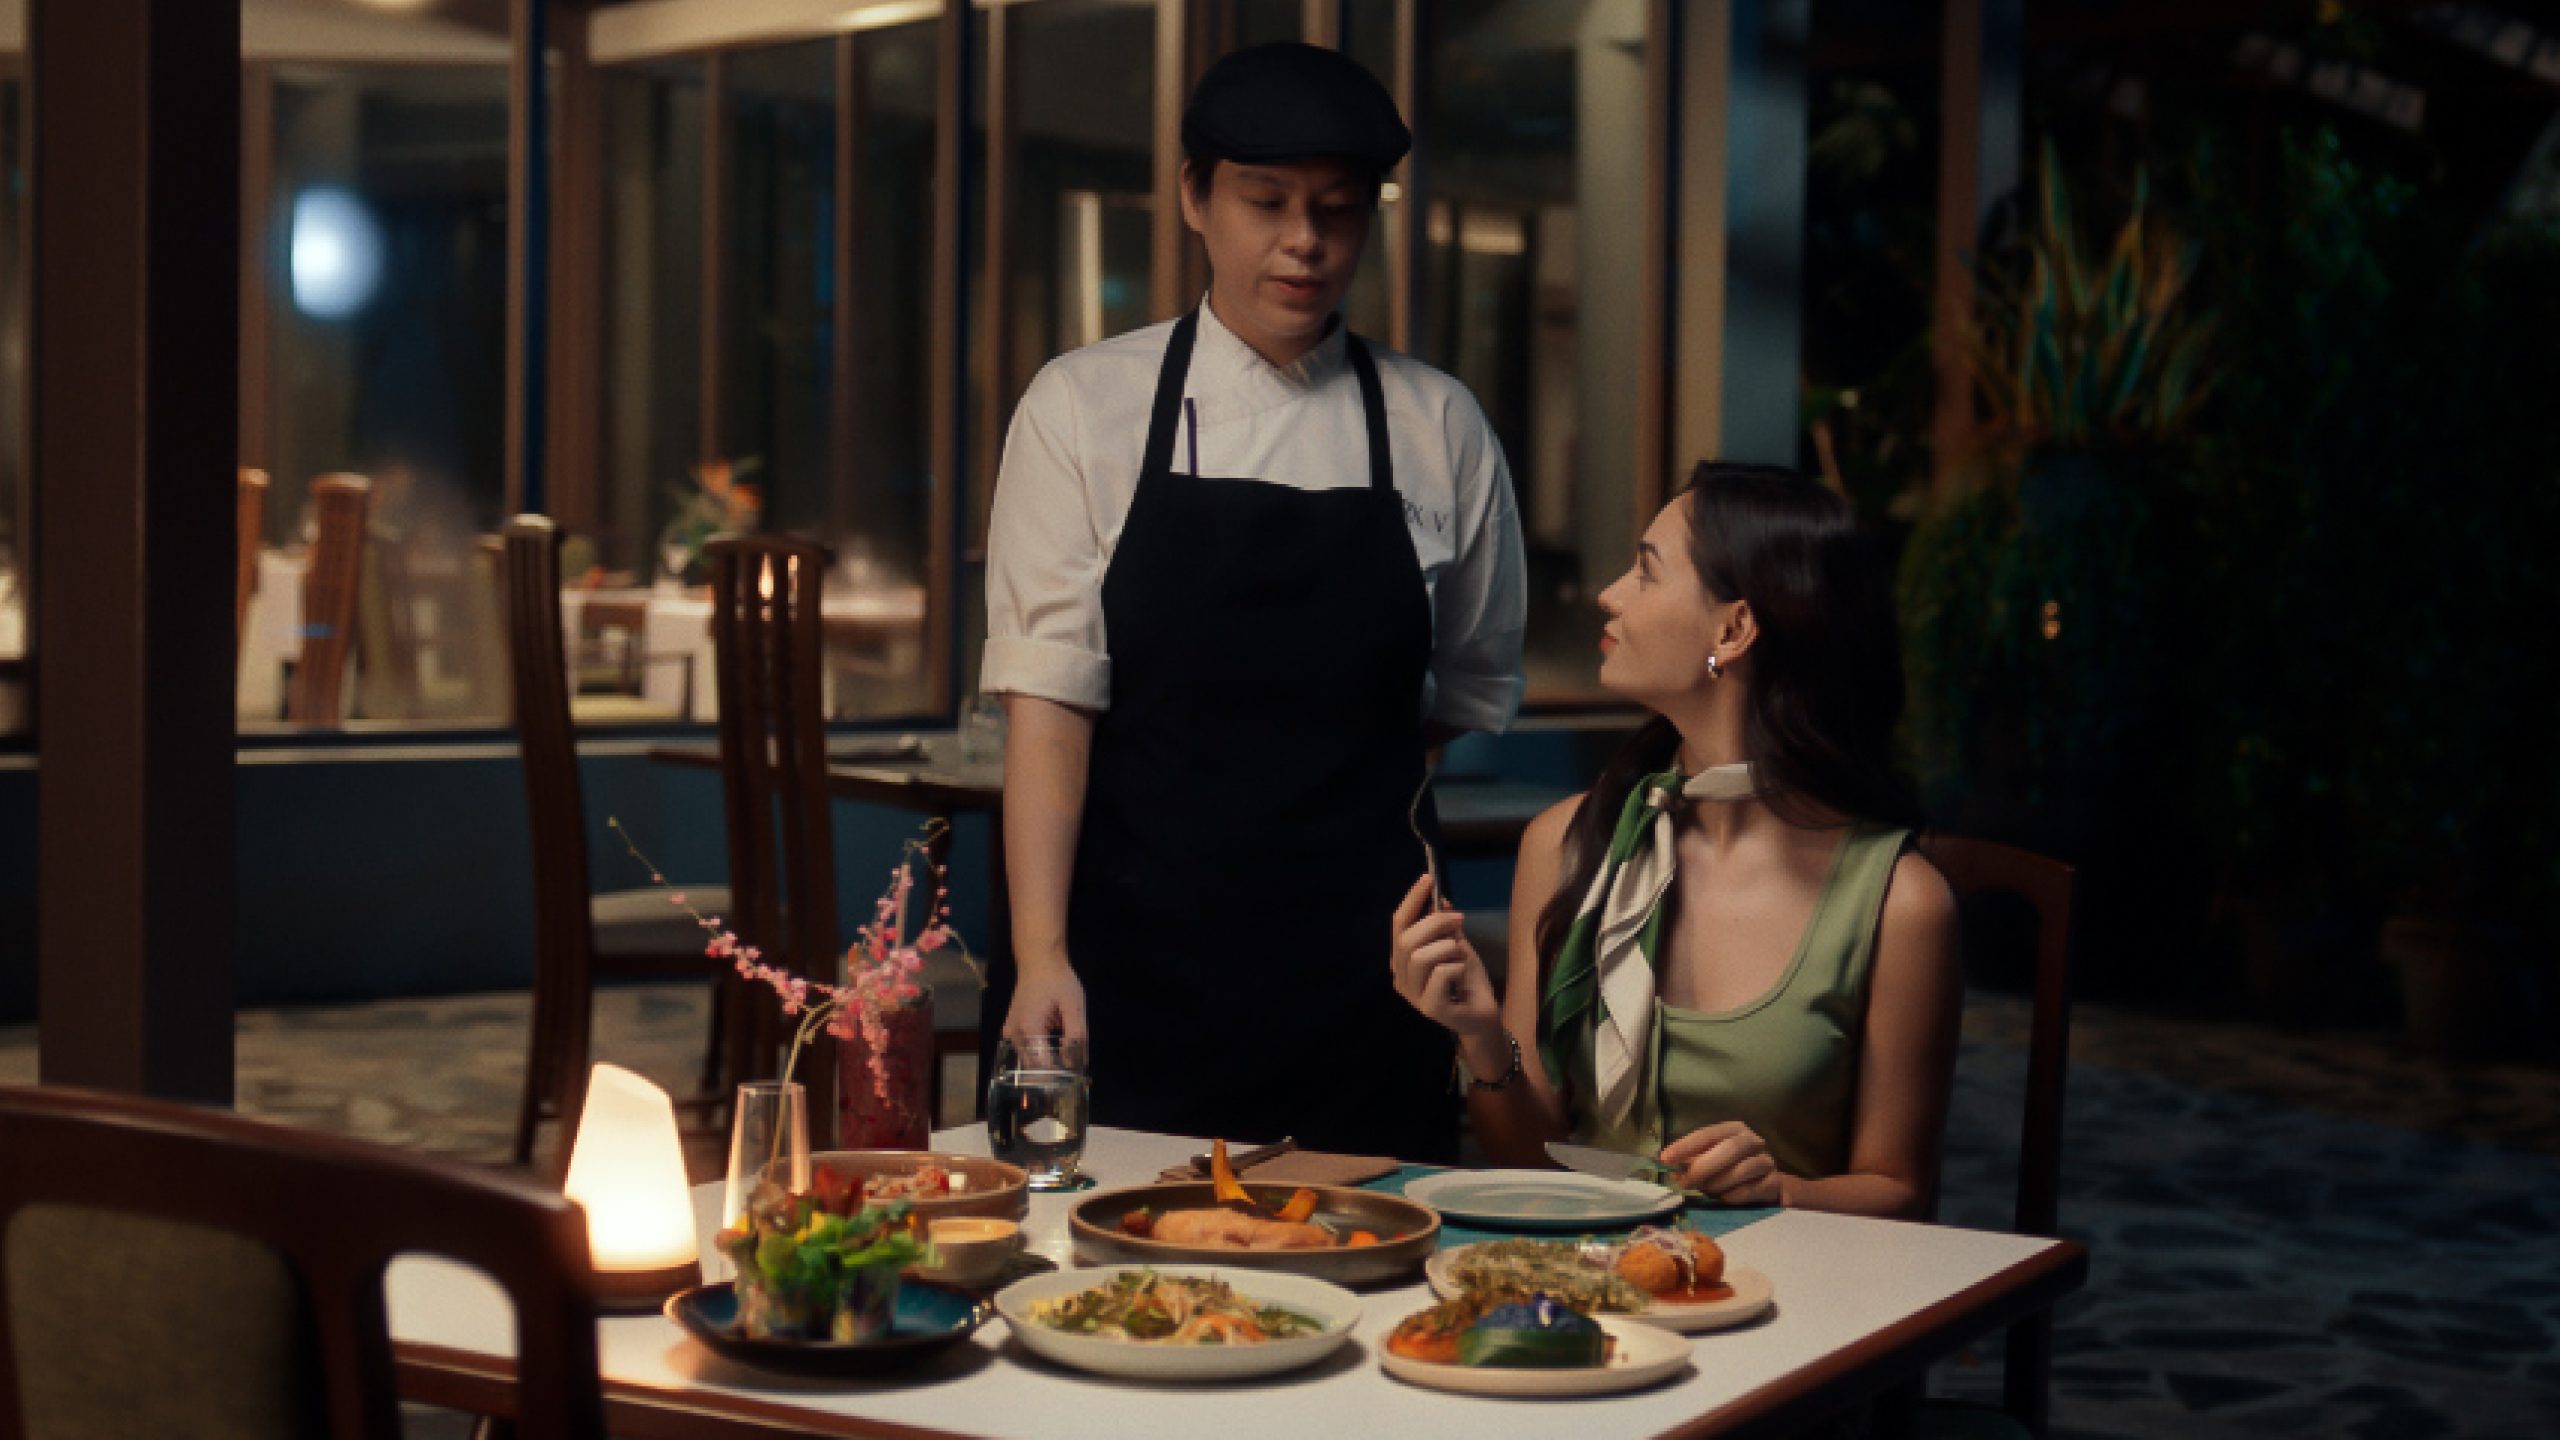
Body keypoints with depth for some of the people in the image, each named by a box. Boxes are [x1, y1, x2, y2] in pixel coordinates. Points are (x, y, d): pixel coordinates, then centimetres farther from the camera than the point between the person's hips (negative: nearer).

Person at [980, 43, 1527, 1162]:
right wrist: (1040, 956, -16)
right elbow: (1048, 692, -7)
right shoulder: (1083, 408, 1)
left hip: (1357, 982, 1)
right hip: (1133, 962, -1)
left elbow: (1477, 698, 17)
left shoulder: (1439, 430, 6)